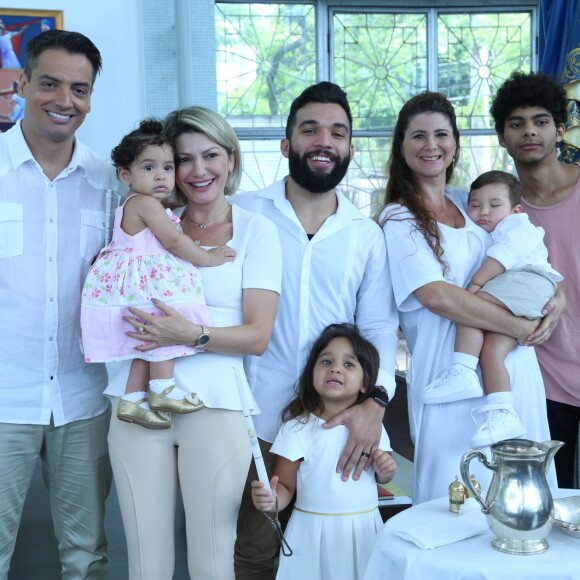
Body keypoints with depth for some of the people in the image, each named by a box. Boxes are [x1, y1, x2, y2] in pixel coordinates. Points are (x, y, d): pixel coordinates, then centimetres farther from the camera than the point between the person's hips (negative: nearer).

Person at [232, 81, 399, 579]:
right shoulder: (243, 214, 0)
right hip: (256, 421, -2)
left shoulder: (367, 235, 8)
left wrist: (375, 401, -11)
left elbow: (379, 327, 5)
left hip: (337, 427, 2)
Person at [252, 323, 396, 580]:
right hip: (315, 533, -3)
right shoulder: (297, 429, -9)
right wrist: (272, 499, -27)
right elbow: (285, 486, -6)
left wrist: (385, 470, -5)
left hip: (363, 530, 3)